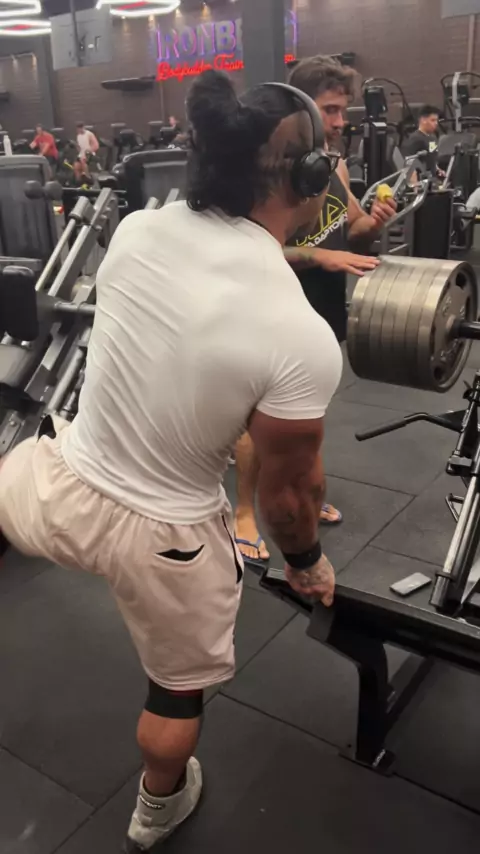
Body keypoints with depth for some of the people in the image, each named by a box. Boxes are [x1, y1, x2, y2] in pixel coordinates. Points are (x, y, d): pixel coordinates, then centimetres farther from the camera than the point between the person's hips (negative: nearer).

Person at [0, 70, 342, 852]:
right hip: (159, 537, -2)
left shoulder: (137, 231, -11)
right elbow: (285, 490, -13)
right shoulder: (302, 337, -26)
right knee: (180, 687, 27)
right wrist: (307, 563, 8)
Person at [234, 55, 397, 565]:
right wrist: (321, 257, -29)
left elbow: (353, 230, 17)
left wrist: (374, 222, -7)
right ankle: (243, 514, 15)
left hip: (322, 312, 8)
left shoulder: (334, 164, 9)